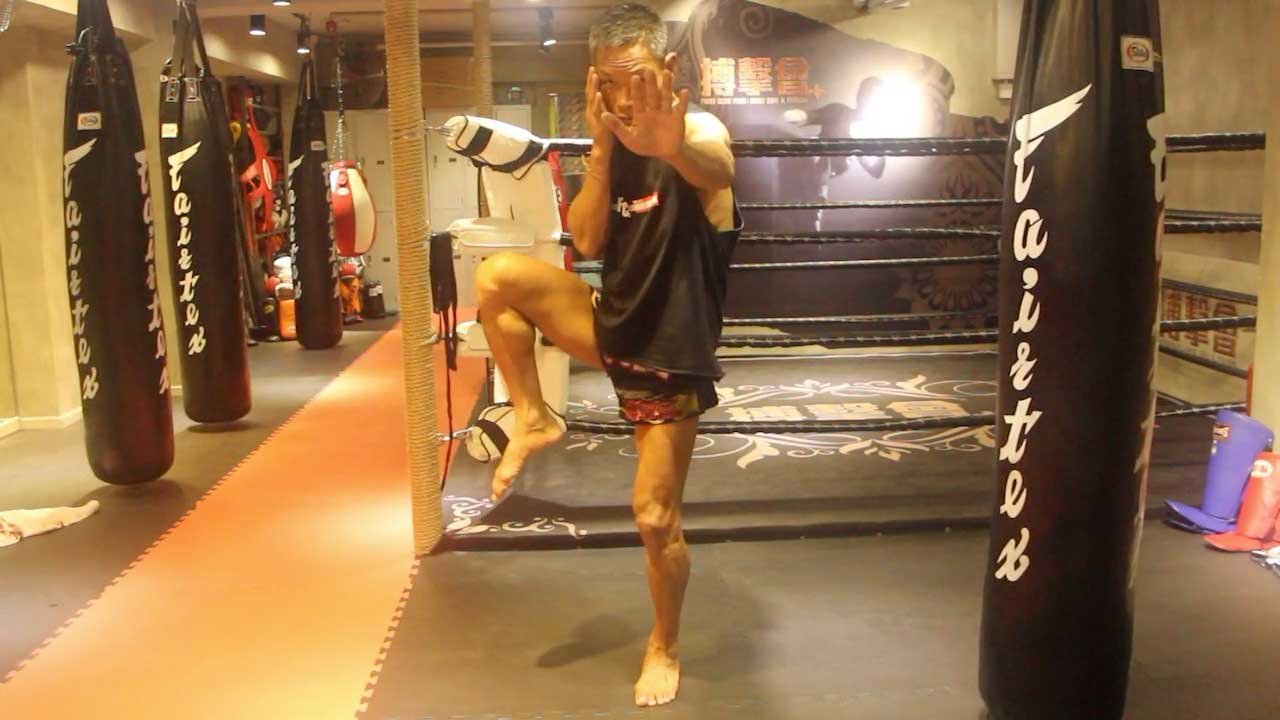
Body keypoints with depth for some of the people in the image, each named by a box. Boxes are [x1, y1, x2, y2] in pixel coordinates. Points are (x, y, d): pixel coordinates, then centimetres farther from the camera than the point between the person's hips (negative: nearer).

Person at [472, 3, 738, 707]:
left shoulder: (699, 130, -16)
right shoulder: (618, 144, 4)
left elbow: (714, 168, -42)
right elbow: (588, 242, -5)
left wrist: (668, 146, -67)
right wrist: (601, 146, -17)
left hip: (670, 353, -5)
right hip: (614, 324, 6)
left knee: (655, 516, 0)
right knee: (497, 276, -14)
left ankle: (664, 648, 26)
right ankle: (533, 418, 4)